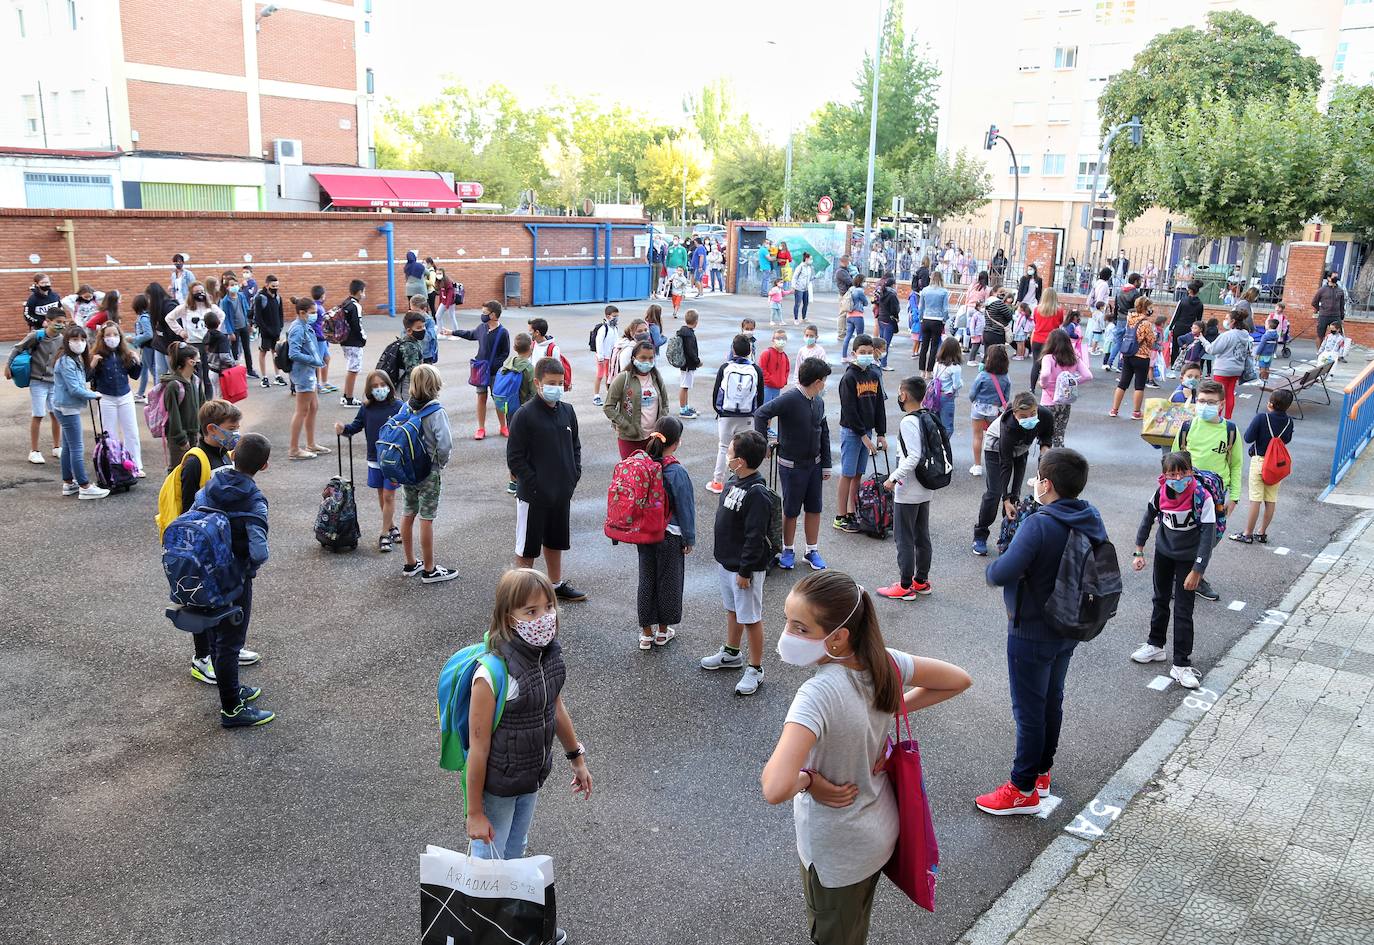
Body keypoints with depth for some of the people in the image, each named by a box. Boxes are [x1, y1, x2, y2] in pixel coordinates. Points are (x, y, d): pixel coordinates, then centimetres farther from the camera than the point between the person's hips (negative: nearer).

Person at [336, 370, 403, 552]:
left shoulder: (397, 407, -10)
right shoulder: (366, 408, 2)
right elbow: (356, 425, 3)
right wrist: (343, 429, -17)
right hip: (374, 459, 4)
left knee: (389, 496, -1)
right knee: (381, 495, 15)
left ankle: (385, 534, 8)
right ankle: (392, 527, 31)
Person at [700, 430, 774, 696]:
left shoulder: (757, 494, -26)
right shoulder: (733, 481, 2)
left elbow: (755, 537, -24)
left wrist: (745, 571, -20)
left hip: (745, 568, -9)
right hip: (726, 562, 9)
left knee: (751, 618, 4)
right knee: (732, 609, 24)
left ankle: (755, 669, 16)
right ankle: (731, 654, 42)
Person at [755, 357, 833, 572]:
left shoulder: (818, 402, 4)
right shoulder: (789, 398, -19)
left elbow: (824, 433, 12)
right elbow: (761, 414, -26)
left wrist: (826, 464, 11)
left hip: (814, 463, 6)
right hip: (792, 465, -6)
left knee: (814, 508, 11)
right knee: (791, 510, 6)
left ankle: (812, 551, 25)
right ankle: (788, 551, 23)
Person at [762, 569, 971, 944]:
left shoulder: (819, 694, -38)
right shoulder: (883, 661, -18)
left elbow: (776, 790, -49)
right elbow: (959, 680, -2)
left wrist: (805, 779, -27)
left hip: (836, 851, -6)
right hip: (879, 827, 6)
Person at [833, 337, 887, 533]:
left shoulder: (874, 376, 8)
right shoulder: (849, 378, -13)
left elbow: (879, 406, 12)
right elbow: (849, 410, -16)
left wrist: (881, 433, 7)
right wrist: (863, 436, -17)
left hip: (867, 431, 6)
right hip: (851, 431, -6)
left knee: (858, 474, 11)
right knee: (847, 474, -2)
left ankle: (852, 513, 19)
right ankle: (841, 517, 4)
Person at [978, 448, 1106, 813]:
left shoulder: (1039, 525, -29)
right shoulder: (1091, 520, -4)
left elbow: (1001, 574, -34)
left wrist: (992, 567, -10)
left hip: (1032, 635, -8)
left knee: (1029, 710, 5)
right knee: (1052, 701, 21)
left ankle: (1024, 789, 18)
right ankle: (1042, 772, 38)